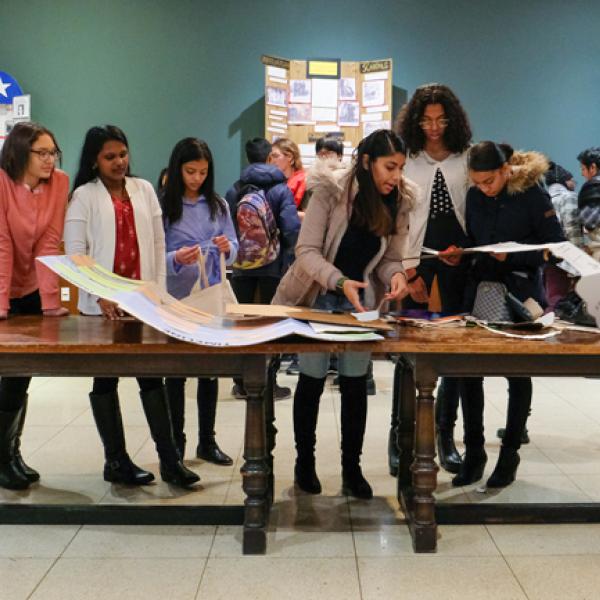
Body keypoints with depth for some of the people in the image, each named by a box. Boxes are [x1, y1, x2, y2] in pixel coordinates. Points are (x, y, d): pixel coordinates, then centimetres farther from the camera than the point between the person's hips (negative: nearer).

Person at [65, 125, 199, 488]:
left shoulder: (144, 190, 9)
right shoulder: (84, 196, -1)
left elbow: (158, 242, 9)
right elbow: (75, 251, -6)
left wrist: (159, 291, 2)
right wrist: (100, 296, -15)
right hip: (103, 304, -2)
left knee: (153, 375, 2)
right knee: (106, 378, 7)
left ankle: (170, 459, 6)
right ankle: (116, 460, 17)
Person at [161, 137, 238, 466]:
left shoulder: (218, 205, 6)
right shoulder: (163, 205, -6)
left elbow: (234, 247, 7)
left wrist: (227, 248, -16)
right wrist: (176, 259, -28)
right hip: (176, 299, -4)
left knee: (210, 369, 10)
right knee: (176, 371, 6)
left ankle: (207, 441, 22)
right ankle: (176, 443, 16)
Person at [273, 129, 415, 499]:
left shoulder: (401, 200, -5)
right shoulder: (331, 189, -19)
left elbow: (391, 257, 1)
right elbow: (307, 250, -22)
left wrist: (396, 275, -22)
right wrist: (339, 281, -37)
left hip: (360, 301, 3)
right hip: (317, 298, -3)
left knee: (355, 385, 5)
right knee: (312, 382, 6)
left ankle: (352, 468, 18)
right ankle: (305, 461, 24)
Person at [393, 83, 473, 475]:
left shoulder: (468, 156, 5)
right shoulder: (405, 158, 1)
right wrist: (409, 270, -8)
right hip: (418, 253, -2)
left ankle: (446, 432, 17)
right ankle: (400, 432, 10)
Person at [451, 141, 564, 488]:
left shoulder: (532, 194, -10)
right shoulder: (475, 196, 4)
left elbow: (557, 246, -11)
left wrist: (511, 257, -21)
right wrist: (460, 254, -6)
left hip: (521, 293, -4)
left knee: (518, 374, 7)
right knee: (469, 371, 2)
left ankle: (509, 456, 20)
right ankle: (474, 453, 16)